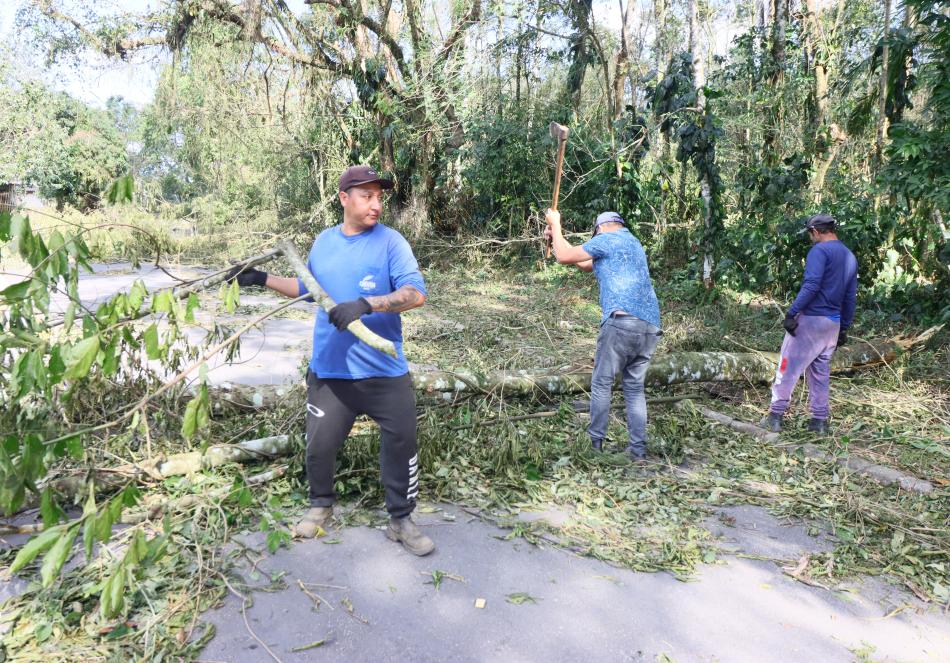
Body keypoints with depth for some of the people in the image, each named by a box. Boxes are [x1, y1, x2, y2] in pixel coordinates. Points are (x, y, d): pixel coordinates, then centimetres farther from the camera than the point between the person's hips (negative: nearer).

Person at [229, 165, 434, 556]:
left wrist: (366, 305, -31)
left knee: (401, 443, 4)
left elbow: (416, 293, -20)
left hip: (384, 372, -3)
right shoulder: (324, 242, 7)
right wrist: (263, 279, 16)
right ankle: (320, 505, 41)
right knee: (319, 445, 13)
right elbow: (306, 288, 23)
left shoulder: (390, 242, -7)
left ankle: (401, 520, 24)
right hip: (329, 370, 4)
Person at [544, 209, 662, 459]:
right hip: (651, 326, 8)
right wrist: (556, 237, 36)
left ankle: (595, 443, 6)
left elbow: (564, 257, 5)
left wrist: (555, 225, 20)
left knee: (601, 383, 2)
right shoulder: (632, 243, 29)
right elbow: (585, 264, 35)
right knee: (635, 387, 12)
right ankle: (638, 448, 11)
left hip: (622, 321, -8)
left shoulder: (607, 239, 3)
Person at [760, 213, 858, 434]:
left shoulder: (820, 250, -9)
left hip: (810, 319, -8)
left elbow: (811, 285, -22)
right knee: (821, 372, 14)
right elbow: (850, 298, 17)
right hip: (833, 324, 8)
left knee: (788, 367, -1)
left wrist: (791, 313, -23)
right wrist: (844, 329, 21)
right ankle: (820, 420, 18)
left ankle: (776, 416, 2)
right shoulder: (850, 257, 16)